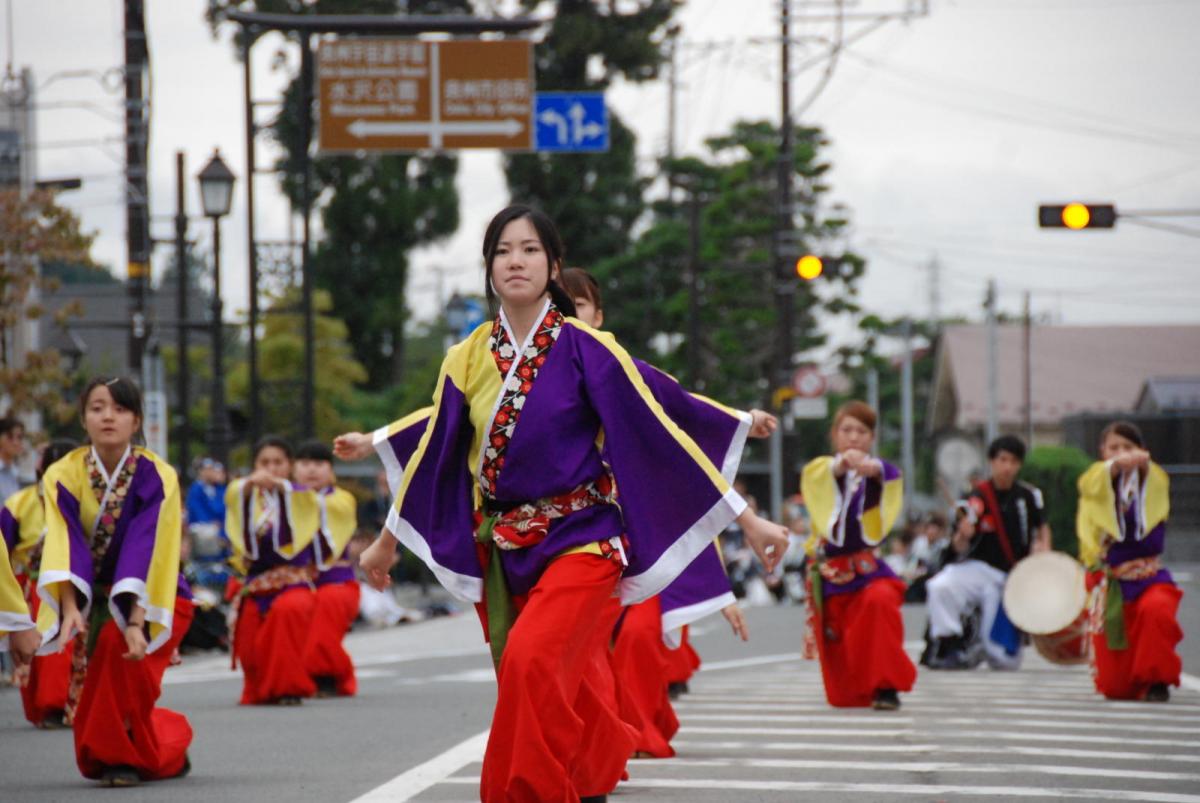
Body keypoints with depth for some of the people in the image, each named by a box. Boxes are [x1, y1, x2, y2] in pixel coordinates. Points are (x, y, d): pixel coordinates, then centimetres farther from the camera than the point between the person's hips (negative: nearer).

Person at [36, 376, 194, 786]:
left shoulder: (156, 477, -18)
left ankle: (128, 756, -16)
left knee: (117, 642, -32)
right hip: (94, 600, 3)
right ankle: (170, 743, 27)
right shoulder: (63, 476, -12)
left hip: (151, 598, -3)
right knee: (88, 704, -3)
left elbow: (145, 553, -27)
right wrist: (70, 609, -38)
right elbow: (66, 550, -23)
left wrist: (136, 622, -36)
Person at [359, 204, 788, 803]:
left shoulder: (587, 349, -6)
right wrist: (386, 542, 27)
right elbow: (434, 453, 18)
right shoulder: (467, 360, 5)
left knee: (531, 661, -27)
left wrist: (748, 520, -9)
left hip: (578, 539, -4)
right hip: (502, 550, 4)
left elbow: (660, 432, -7)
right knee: (548, 688, 6)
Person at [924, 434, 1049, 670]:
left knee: (1005, 660, -3)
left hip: (1014, 577, 2)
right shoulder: (977, 499, -9)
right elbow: (959, 549, -8)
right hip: (979, 569, -2)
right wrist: (963, 536, -30)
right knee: (939, 588, -36)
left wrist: (1043, 548, -2)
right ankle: (948, 644, -15)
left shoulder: (1029, 495, -1)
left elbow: (1041, 527, 17)